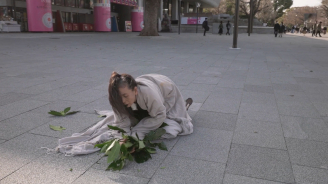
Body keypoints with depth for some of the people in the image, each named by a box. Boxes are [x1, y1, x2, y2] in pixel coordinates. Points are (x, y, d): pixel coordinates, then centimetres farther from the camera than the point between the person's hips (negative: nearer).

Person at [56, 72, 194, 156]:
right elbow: (122, 122, -27)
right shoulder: (122, 96, -34)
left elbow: (159, 116, -35)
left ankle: (183, 105, 23)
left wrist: (136, 132, -37)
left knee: (168, 128, -8)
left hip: (166, 90, -4)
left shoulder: (147, 92, -49)